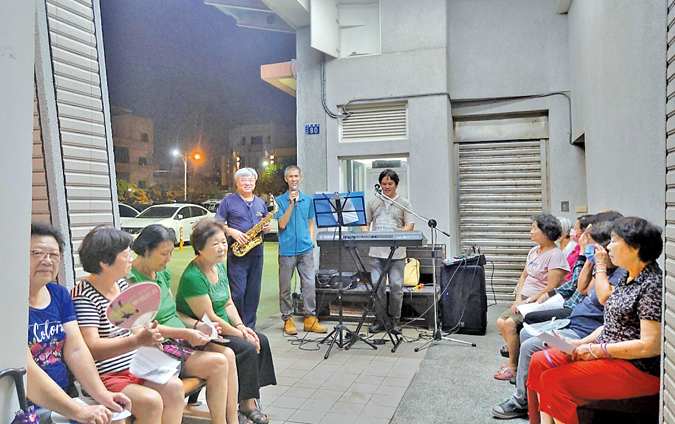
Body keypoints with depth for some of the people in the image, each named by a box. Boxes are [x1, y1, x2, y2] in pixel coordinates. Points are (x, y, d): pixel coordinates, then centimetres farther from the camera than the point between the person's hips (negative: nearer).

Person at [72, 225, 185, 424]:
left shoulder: (123, 285, 11)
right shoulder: (83, 296, -16)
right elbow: (91, 347, -23)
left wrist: (148, 335, -2)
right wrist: (137, 341, -31)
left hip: (132, 367, 8)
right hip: (103, 377, -8)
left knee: (174, 386, -11)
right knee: (151, 400, -24)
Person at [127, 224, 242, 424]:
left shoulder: (162, 273, 14)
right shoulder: (131, 280, -13)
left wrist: (197, 325, 3)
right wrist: (185, 334, -23)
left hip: (179, 338, 8)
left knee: (228, 353, -12)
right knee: (217, 363, -22)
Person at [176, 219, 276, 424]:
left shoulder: (219, 267, 5)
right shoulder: (193, 277, -24)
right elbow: (208, 318, -24)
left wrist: (241, 326, -4)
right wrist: (239, 334, -19)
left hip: (222, 329, 9)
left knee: (261, 341, -2)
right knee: (248, 349, -20)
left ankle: (249, 397, 8)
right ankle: (246, 404, -3)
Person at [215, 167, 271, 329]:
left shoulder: (261, 203, 17)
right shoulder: (228, 202, 3)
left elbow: (266, 225, 22)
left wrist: (267, 227, -1)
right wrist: (232, 232, -16)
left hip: (256, 253, 4)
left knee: (253, 293, 8)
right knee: (237, 292, -6)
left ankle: (250, 327, 19)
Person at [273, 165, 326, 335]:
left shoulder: (308, 200, 11)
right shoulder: (280, 200, 1)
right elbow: (282, 224, -9)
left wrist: (311, 241, 6)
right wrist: (291, 204, -16)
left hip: (305, 249, 3)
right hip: (287, 250, -2)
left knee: (309, 284, 1)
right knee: (285, 287, 4)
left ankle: (310, 318, 10)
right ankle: (288, 319, 16)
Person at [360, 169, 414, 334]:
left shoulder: (404, 203, 8)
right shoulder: (373, 203, 14)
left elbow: (410, 225, 1)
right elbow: (365, 223, 16)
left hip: (397, 252, -1)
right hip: (377, 252, 1)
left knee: (396, 286, -1)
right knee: (377, 286, 0)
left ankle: (394, 319, 14)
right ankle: (379, 320, 12)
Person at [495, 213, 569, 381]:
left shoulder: (555, 255, -14)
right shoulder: (534, 251, 13)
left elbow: (551, 289, -19)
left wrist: (526, 301, -17)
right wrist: (518, 299, 5)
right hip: (525, 300, 8)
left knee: (510, 323, -23)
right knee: (501, 322, -7)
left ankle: (513, 367, -7)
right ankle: (518, 358, 7)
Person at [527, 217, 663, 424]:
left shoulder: (653, 285, -19)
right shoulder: (628, 279, 11)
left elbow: (650, 346, -22)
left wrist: (598, 350, -18)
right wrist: (582, 343, 3)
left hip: (638, 370, -10)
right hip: (608, 355, 10)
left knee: (553, 380, -21)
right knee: (539, 361, 2)